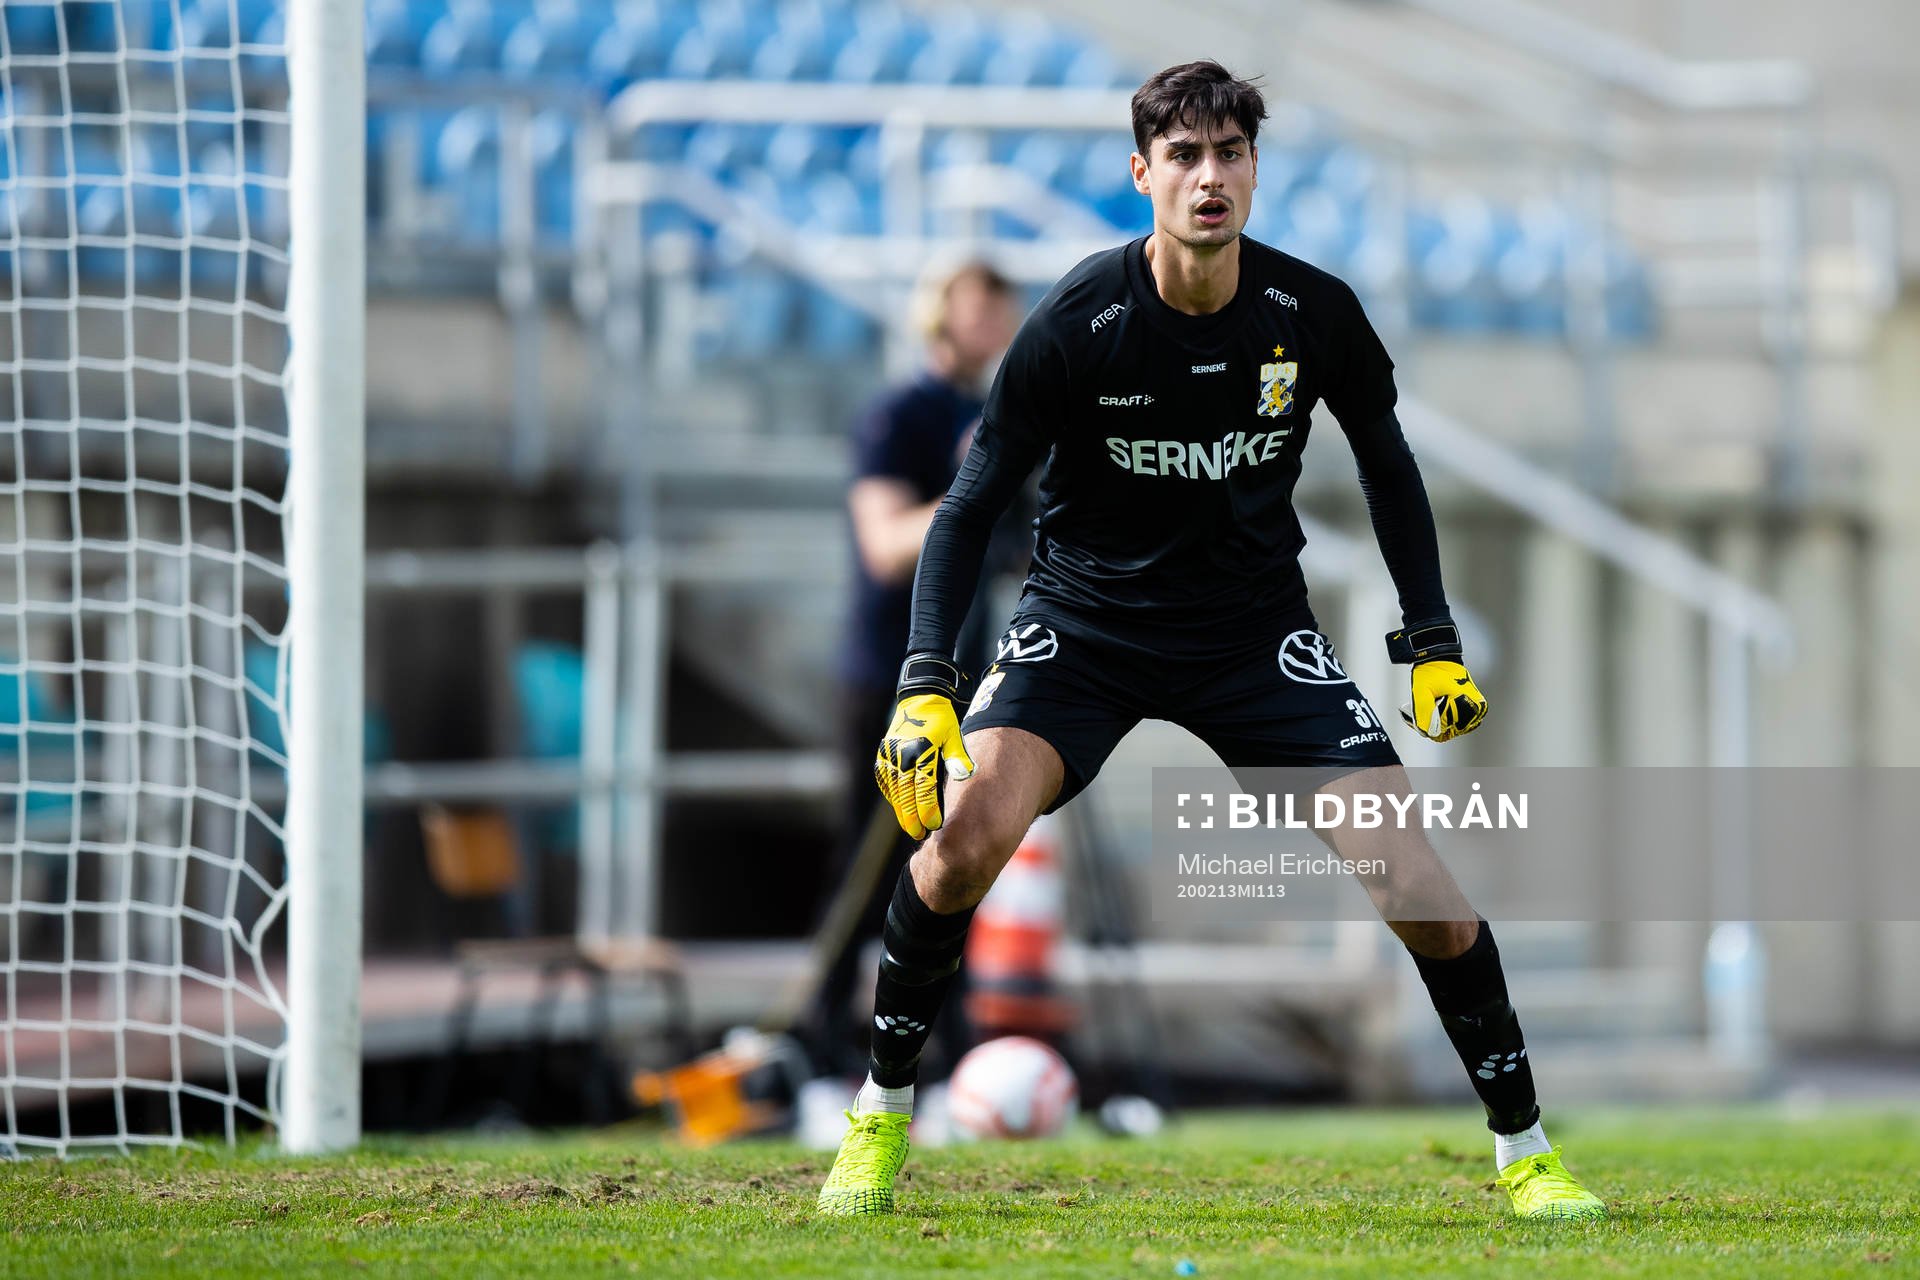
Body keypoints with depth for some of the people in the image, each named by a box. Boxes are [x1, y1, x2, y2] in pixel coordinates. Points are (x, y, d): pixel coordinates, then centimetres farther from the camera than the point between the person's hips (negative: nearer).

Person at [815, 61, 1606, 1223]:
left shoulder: (1313, 312, -11)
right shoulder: (1077, 324, -18)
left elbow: (1384, 455, 9)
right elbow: (972, 507, -11)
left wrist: (1435, 645, 7)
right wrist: (926, 687, -22)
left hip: (1258, 631, 2)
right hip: (1085, 620, -2)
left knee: (1414, 877, -10)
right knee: (968, 830, -27)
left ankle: (1525, 1149, 9)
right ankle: (879, 1122, -7)